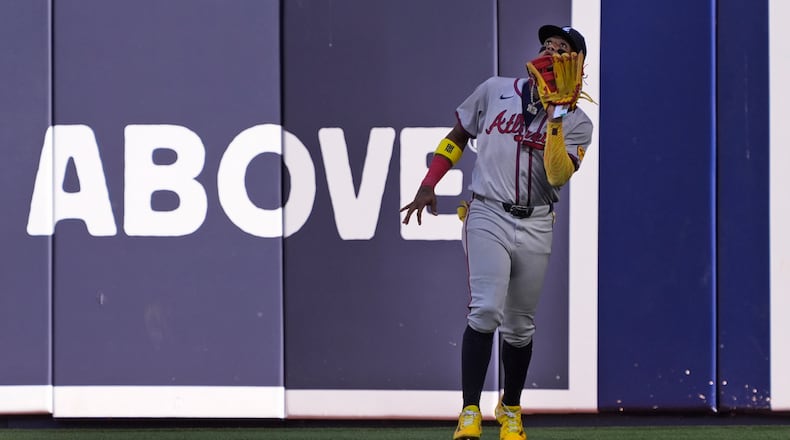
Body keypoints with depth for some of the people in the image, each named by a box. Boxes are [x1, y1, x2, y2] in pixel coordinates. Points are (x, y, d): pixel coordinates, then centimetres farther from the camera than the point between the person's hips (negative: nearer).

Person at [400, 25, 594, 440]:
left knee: (520, 326, 9)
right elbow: (457, 136, 15)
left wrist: (554, 119, -21)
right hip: (488, 216, -1)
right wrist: (428, 185, 6)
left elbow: (559, 176, -14)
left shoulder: (577, 122, 2)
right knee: (486, 310, -19)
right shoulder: (495, 90, 5)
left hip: (535, 227, 2)